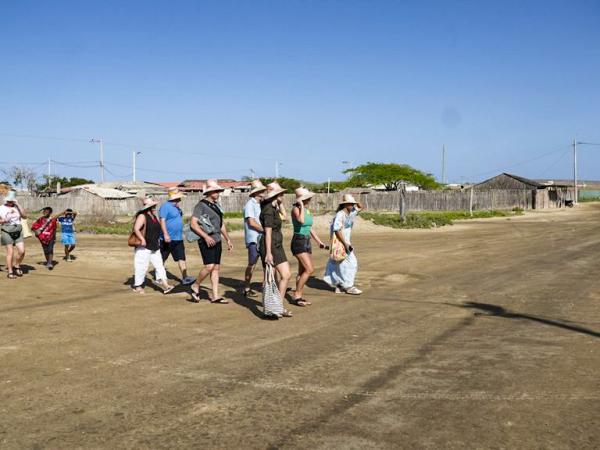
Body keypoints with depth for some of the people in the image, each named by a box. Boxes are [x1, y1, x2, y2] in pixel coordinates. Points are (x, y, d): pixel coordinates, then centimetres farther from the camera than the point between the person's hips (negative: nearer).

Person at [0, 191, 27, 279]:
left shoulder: (17, 207, 8)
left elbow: (25, 216, -5)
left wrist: (18, 205, -8)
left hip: (18, 232, 3)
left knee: (22, 251, -6)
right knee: (10, 252, -6)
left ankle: (16, 266, 18)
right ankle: (10, 272, 3)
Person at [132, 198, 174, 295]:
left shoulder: (155, 217, 12)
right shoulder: (142, 216, -13)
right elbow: (136, 229, -24)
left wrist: (157, 241, 18)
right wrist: (142, 239, -27)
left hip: (155, 247, 8)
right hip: (144, 247, -8)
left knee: (159, 265, 1)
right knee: (142, 267, 0)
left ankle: (164, 284, -1)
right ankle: (137, 286, 12)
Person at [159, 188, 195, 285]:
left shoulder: (177, 207, 14)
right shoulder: (165, 207, -13)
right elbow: (162, 221, -21)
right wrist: (165, 234, -28)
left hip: (178, 239, 8)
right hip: (168, 239, -8)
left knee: (181, 258, -1)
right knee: (161, 259, 6)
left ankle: (185, 278, -4)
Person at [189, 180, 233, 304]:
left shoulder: (216, 205, 16)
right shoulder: (201, 205, -9)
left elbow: (221, 224, 24)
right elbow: (193, 224, -16)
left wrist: (228, 239, 21)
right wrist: (206, 236, -23)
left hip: (217, 240, 8)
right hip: (207, 241, -8)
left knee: (216, 268, 6)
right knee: (209, 266, -15)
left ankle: (215, 296, 9)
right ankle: (195, 286, 7)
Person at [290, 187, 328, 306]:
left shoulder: (307, 210, 11)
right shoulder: (295, 209, -13)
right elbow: (302, 221, -33)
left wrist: (319, 242, 21)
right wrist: (301, 206, -21)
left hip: (307, 242, 8)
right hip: (298, 242, -8)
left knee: (302, 271, 9)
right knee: (310, 269, -15)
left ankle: (299, 297, 15)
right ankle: (297, 295, -5)